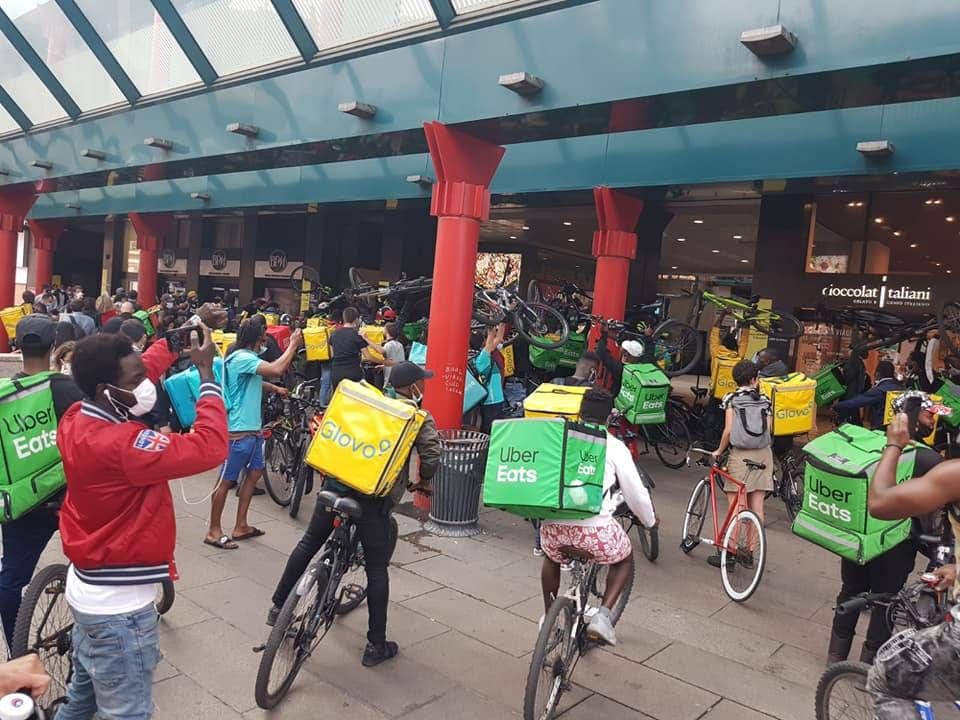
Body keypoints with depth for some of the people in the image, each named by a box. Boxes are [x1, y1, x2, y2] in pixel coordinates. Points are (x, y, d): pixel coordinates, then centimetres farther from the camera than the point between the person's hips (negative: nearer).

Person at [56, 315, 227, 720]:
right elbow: (210, 448, -35)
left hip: (88, 588, 9)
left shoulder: (77, 417, -5)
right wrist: (206, 372, -27)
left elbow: (141, 368, 9)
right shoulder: (119, 444, -32)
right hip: (119, 603, -9)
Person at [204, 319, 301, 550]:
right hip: (239, 430, -10)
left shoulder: (247, 358, 13)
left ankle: (241, 526, 25)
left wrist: (274, 388, 20)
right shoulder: (242, 358, -19)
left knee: (254, 472, 15)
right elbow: (277, 369, -31)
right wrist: (293, 345, -20)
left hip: (253, 428, 10)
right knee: (227, 480, 0)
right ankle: (213, 531, 12)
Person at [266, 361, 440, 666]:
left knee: (308, 544, 22)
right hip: (374, 496, -4)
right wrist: (423, 481, 10)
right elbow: (431, 457, -10)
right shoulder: (420, 419, 3)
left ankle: (278, 606, 36)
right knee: (377, 569, 8)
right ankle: (376, 645, 16)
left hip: (337, 482, 4)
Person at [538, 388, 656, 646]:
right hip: (594, 530, -3)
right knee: (624, 559, 28)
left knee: (551, 558, 37)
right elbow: (636, 493, 11)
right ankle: (602, 616, 11)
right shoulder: (615, 447, 4)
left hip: (553, 525, 3)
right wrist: (650, 521, 31)